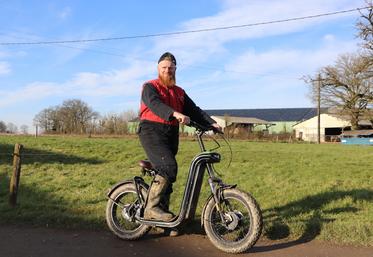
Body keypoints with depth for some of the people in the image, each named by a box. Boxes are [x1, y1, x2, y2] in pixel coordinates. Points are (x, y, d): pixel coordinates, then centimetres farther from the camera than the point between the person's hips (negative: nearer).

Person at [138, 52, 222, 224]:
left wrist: (211, 123, -7)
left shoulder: (179, 92, 20)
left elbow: (194, 110, 10)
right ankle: (151, 208, -13)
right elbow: (155, 104, -20)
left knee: (166, 173, 8)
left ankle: (163, 212, 18)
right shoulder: (150, 87, 1)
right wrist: (175, 114, -37)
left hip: (171, 135, 6)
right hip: (152, 132, -6)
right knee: (169, 168, -23)